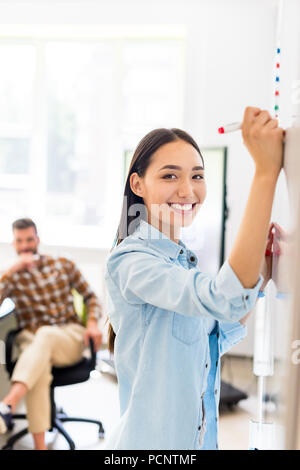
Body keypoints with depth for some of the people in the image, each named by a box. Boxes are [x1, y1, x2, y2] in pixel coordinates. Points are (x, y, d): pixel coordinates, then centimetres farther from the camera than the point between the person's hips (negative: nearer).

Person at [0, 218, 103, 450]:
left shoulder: (63, 265, 12)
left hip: (70, 337, 0)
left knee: (45, 335, -39)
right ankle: (40, 445, -44)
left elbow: (91, 297, 15)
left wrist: (93, 323, -5)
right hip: (32, 339, 0)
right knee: (39, 367, -38)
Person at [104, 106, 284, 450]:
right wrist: (266, 172, -37)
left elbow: (215, 341, 11)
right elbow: (226, 298, -37)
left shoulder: (181, 258, 6)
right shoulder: (129, 261, -22)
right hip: (151, 440, -8)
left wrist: (260, 270, -1)